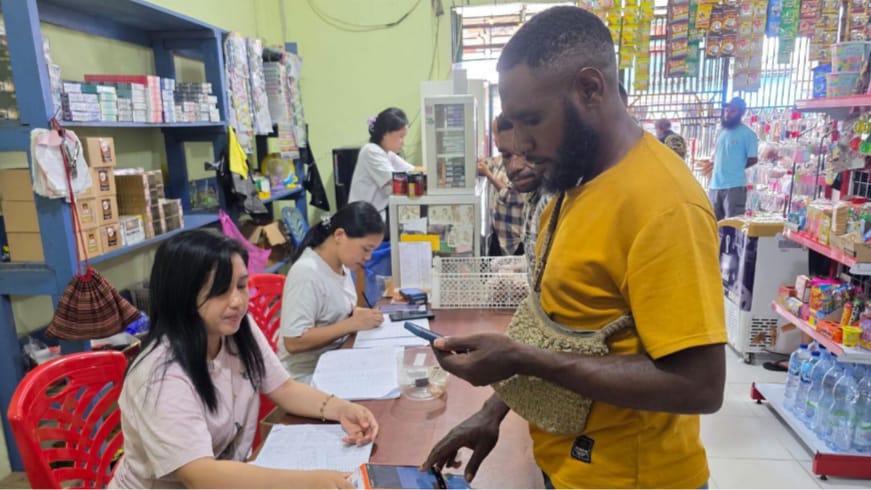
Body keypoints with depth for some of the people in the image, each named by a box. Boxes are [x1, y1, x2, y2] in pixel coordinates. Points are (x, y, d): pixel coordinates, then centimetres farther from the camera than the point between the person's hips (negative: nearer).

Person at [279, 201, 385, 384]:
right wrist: (354, 323, -24)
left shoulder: (341, 263, 0)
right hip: (308, 374, -7)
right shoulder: (306, 273, -23)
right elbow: (293, 342, -26)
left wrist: (356, 312, -4)